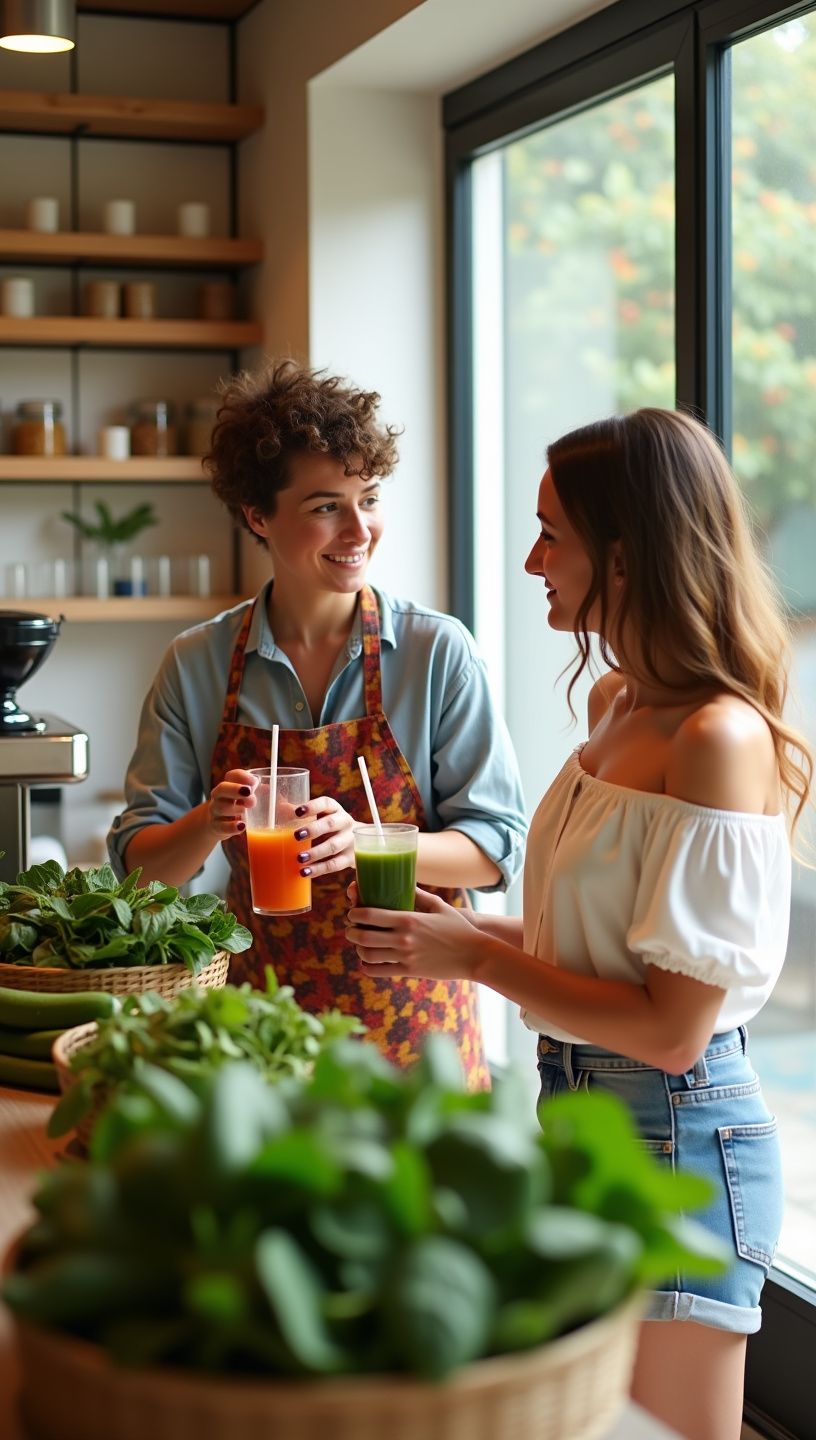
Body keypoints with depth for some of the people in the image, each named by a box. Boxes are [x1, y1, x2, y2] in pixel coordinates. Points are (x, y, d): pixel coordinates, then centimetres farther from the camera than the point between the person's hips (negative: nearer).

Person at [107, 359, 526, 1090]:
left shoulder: (437, 652, -6)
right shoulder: (196, 666, -1)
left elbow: (498, 845, -7)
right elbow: (140, 860, 1)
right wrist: (208, 825, -20)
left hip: (409, 1012, -1)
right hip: (260, 1000, 2)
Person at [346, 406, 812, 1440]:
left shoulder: (719, 739, -22)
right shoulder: (615, 702, 6)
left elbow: (673, 1029, -22)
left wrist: (477, 960, -15)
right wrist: (468, 930, 2)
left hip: (675, 1140, -9)